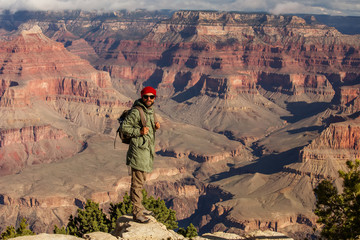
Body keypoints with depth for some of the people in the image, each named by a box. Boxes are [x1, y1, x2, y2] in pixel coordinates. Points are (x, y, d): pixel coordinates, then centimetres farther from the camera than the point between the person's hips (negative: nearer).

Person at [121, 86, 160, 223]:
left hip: (147, 150, 10)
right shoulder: (136, 111, -15)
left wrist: (155, 127, 4)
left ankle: (139, 207, 32)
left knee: (141, 180, 19)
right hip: (138, 150, -10)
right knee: (137, 182, -6)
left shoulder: (150, 111, 13)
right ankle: (137, 213, -3)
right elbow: (125, 127, -16)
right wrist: (139, 131, -25)